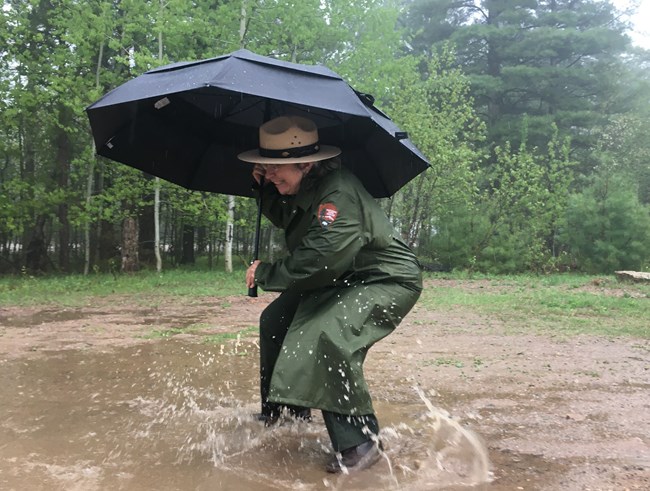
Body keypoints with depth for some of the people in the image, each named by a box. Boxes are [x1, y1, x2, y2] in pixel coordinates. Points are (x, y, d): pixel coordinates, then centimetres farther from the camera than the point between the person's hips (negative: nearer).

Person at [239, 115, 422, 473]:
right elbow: (284, 220, 18)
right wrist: (264, 188, -1)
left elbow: (316, 260, -35)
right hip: (341, 278, 10)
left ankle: (360, 442, -15)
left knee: (328, 336, -31)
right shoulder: (302, 187, -1)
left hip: (387, 280, -10)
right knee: (275, 320, 13)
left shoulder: (338, 194, -31)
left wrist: (264, 274, -19)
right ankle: (283, 410, 31)